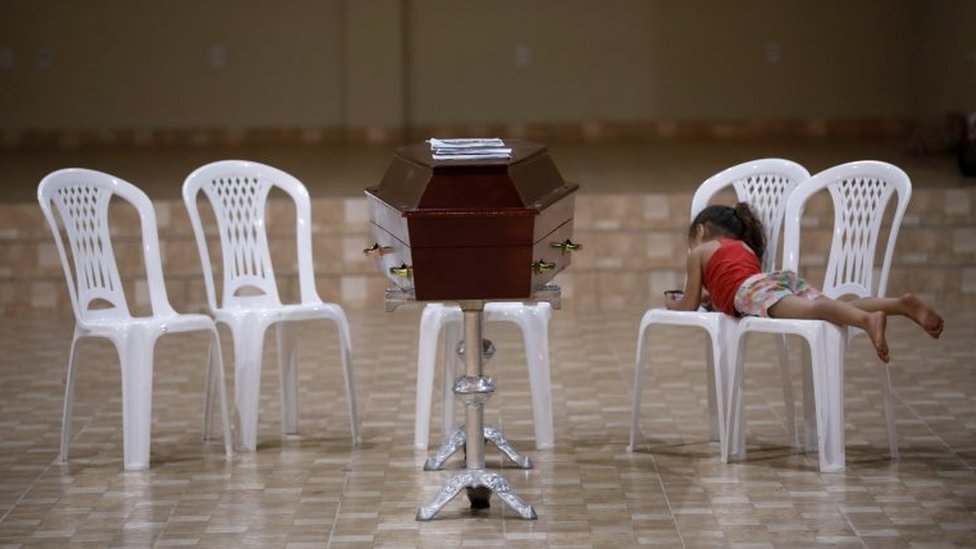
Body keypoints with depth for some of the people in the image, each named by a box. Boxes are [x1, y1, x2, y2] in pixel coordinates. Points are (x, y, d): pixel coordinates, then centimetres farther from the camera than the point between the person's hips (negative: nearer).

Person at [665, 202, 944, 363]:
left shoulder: (699, 252, 27)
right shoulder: (746, 249, 43)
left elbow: (690, 306, 26)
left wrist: (672, 303, 47)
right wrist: (709, 295, 63)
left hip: (754, 289, -6)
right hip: (785, 277, 6)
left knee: (810, 310, -33)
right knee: (840, 309, -12)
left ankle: (868, 319, -62)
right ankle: (904, 304, -37)